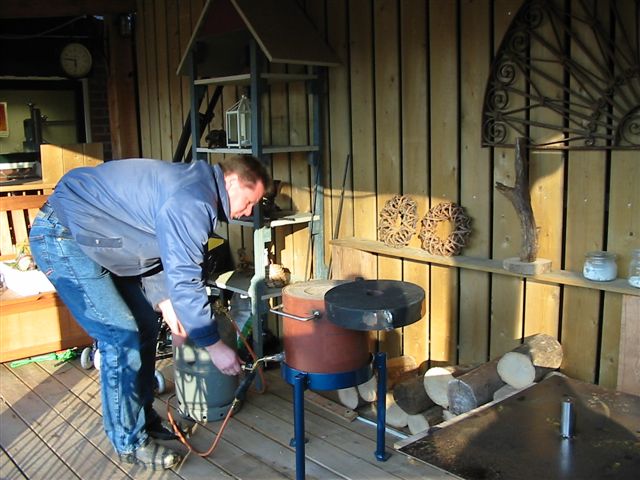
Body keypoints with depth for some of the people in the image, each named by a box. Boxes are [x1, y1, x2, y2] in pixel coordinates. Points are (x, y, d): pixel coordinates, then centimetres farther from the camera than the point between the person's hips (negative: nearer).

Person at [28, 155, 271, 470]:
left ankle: (143, 417, 25)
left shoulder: (191, 185, 7)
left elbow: (154, 253, 13)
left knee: (145, 326, 11)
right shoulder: (192, 201, -26)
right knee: (123, 338, -10)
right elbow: (184, 279, -26)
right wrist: (214, 346, -17)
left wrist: (165, 302, 1)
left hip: (93, 239, 10)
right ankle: (130, 443, 5)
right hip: (62, 237, -10)